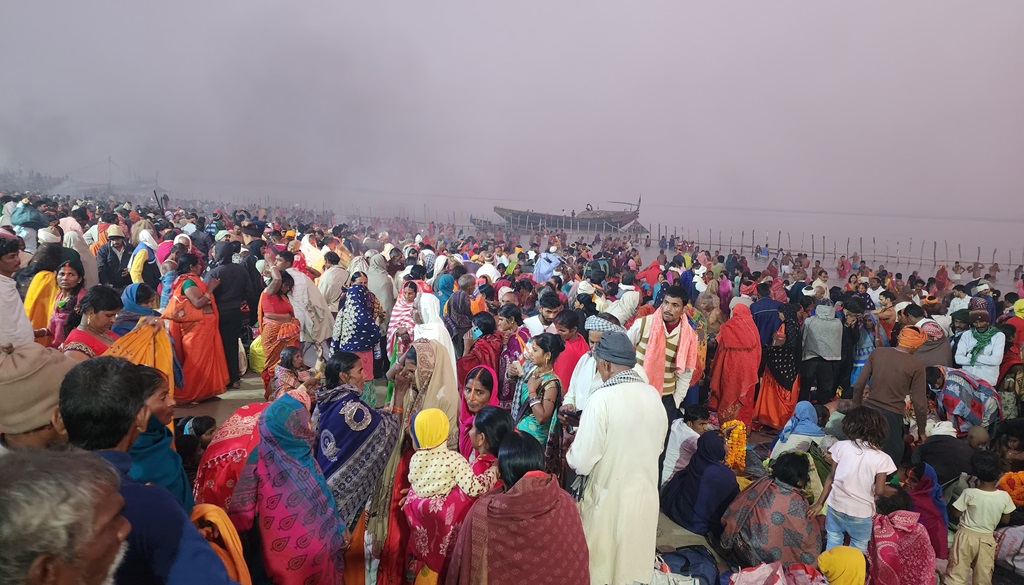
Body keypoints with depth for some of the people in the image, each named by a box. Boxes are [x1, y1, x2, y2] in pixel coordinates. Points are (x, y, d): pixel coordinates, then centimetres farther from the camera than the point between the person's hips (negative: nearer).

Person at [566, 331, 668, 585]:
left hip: (610, 498, -5)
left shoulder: (601, 399, -23)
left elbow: (582, 462, -19)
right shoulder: (653, 394, -4)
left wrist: (571, 449, 1)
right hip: (646, 495, 5)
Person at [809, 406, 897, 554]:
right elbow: (878, 491, -11)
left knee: (832, 547, 15)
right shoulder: (881, 458, -12)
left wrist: (820, 503, 7)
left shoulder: (842, 446, -7)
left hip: (836, 506, 2)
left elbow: (831, 477, -1)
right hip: (861, 513, -1)